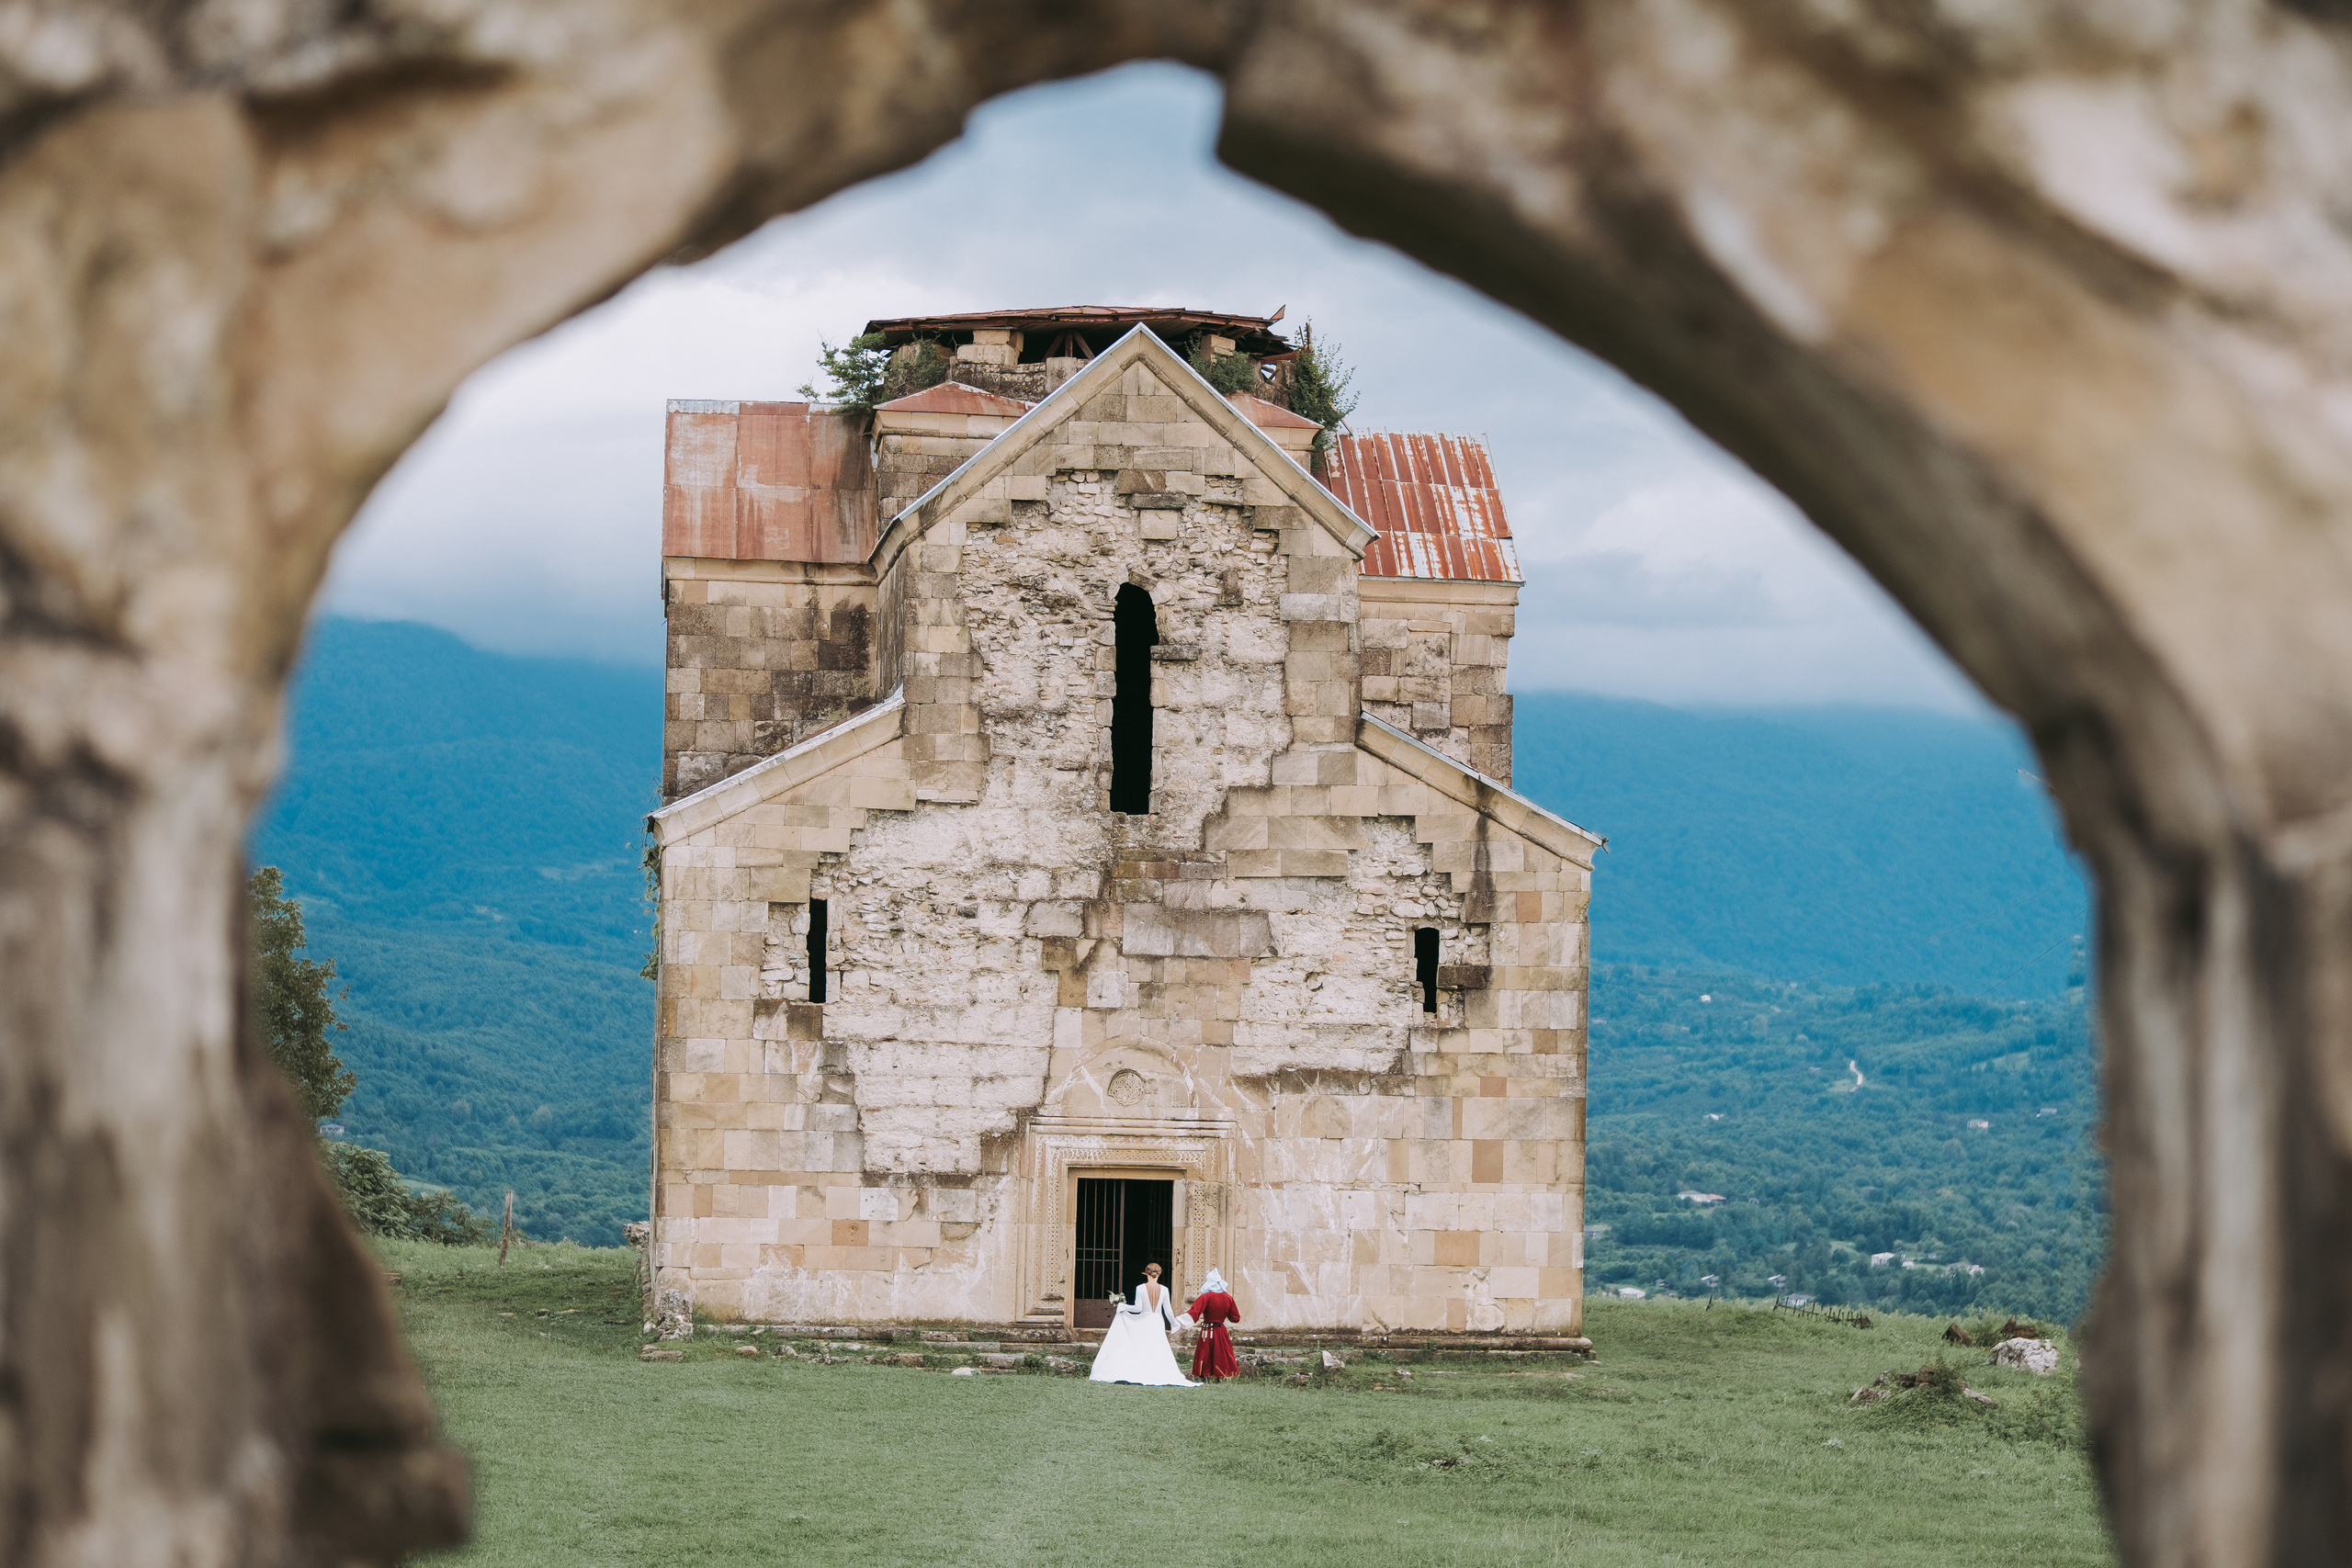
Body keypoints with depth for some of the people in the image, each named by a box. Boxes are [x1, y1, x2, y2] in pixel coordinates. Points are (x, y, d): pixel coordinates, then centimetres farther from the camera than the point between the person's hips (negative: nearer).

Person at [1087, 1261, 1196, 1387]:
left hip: (1143, 1323, -1)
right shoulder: (1164, 1290, -3)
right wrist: (1174, 1324, 15)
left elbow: (1138, 1308, -12)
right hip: (1158, 1324, 1)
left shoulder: (1140, 1288, -9)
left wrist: (1123, 1307, 4)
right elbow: (1168, 1311, 1)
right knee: (1158, 1352, 4)